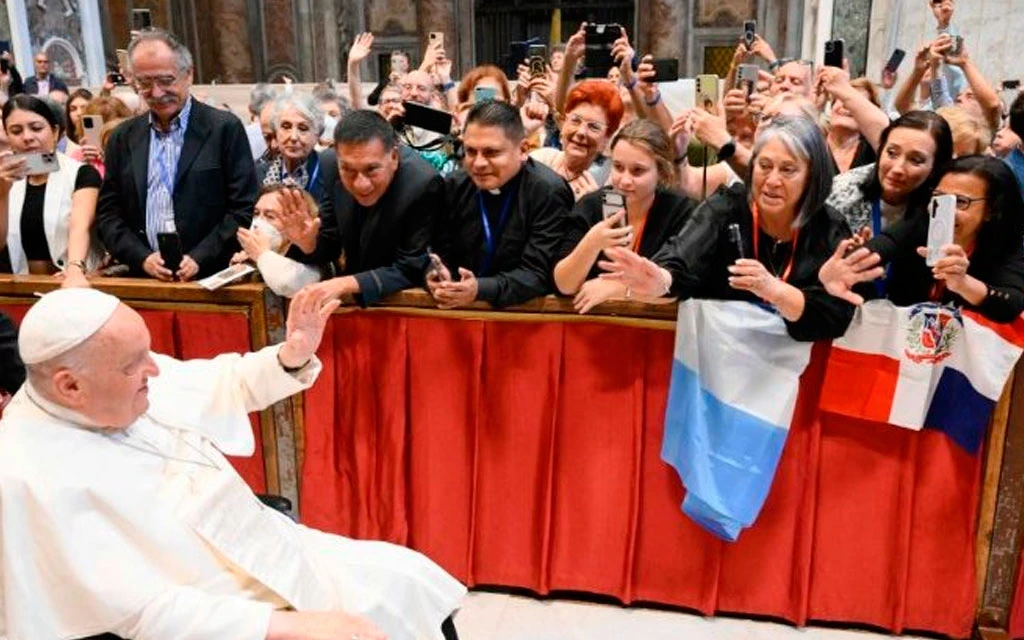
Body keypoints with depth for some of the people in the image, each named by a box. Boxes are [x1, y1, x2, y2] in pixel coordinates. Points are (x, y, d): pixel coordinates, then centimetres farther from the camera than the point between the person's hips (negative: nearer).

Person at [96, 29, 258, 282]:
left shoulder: (225, 128, 2)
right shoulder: (123, 139, 13)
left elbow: (245, 209, -1)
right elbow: (108, 213, 14)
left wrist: (199, 259, -9)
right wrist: (142, 258, -2)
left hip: (210, 278, -3)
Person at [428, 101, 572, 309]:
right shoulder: (453, 186, 1)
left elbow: (538, 274, -15)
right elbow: (441, 254, 4)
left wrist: (479, 290, -29)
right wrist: (437, 278, -18)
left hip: (523, 311, -3)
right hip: (459, 310, 4)